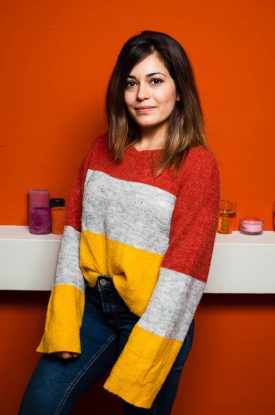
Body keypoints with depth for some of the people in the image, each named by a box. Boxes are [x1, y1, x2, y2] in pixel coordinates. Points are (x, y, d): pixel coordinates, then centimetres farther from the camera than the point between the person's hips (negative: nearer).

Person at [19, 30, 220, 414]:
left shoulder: (197, 164, -12)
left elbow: (182, 268, -16)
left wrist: (136, 366, -17)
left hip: (155, 319, -3)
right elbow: (74, 229, 3)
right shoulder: (101, 149, 4)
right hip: (92, 303, 4)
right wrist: (63, 318, -7)